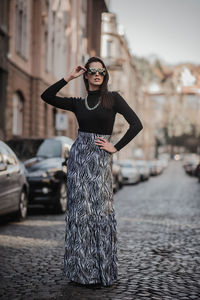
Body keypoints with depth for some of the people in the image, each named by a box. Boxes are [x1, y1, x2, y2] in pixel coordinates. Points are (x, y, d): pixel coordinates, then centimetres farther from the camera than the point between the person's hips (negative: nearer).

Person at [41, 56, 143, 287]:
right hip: (78, 156, 3)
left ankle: (103, 270, 4)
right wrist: (69, 78, 5)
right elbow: (46, 96, 8)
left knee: (101, 210, -4)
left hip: (100, 160, -3)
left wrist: (116, 147, -7)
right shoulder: (78, 103, 12)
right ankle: (81, 269, 11)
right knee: (79, 210, 3)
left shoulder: (113, 98, 2)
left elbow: (136, 124, -6)